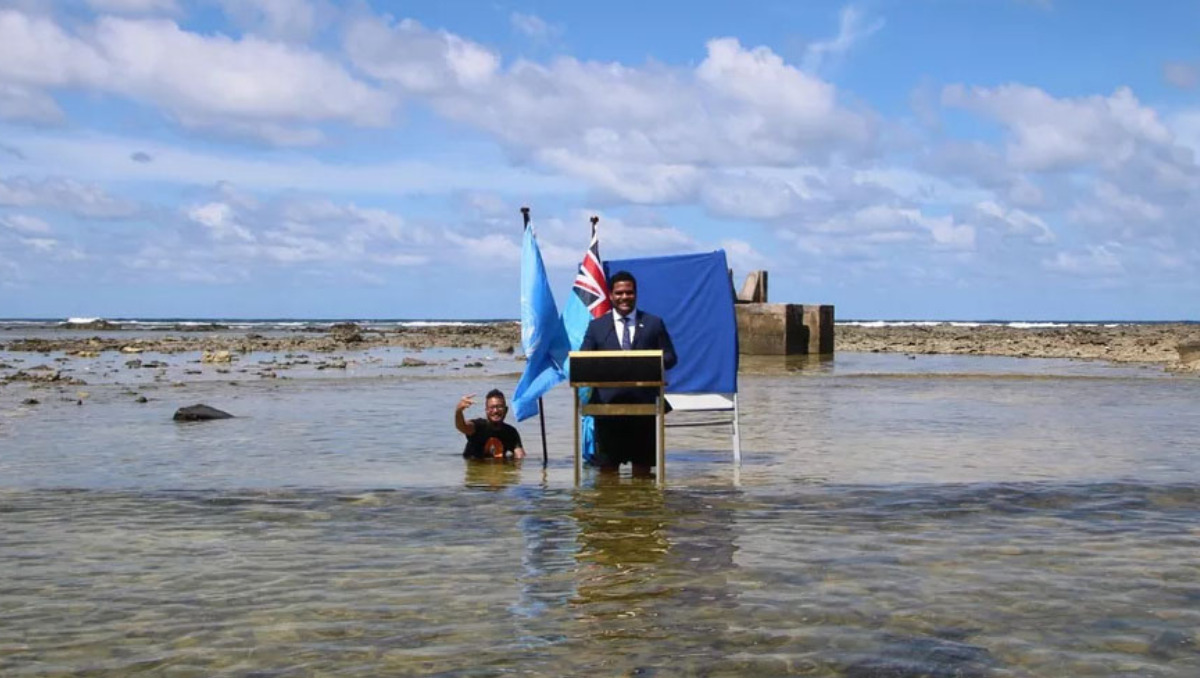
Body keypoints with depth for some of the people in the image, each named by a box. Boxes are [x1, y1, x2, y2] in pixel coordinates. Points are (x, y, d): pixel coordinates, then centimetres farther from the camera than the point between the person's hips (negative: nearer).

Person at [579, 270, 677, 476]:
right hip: (607, 401, 0)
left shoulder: (654, 324, 11)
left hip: (643, 401, 0)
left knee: (643, 460, 6)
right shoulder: (596, 326, 11)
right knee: (607, 464, 2)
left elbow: (669, 357, 7)